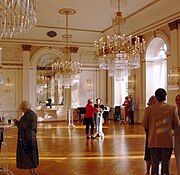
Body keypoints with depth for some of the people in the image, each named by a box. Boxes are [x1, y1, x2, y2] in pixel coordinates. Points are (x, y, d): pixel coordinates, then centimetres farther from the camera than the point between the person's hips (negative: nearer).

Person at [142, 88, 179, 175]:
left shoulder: (149, 109, -7)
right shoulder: (172, 108, -5)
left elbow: (145, 125, 0)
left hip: (154, 141, 0)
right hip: (168, 141, 0)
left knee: (155, 164, 11)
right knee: (166, 164, 10)